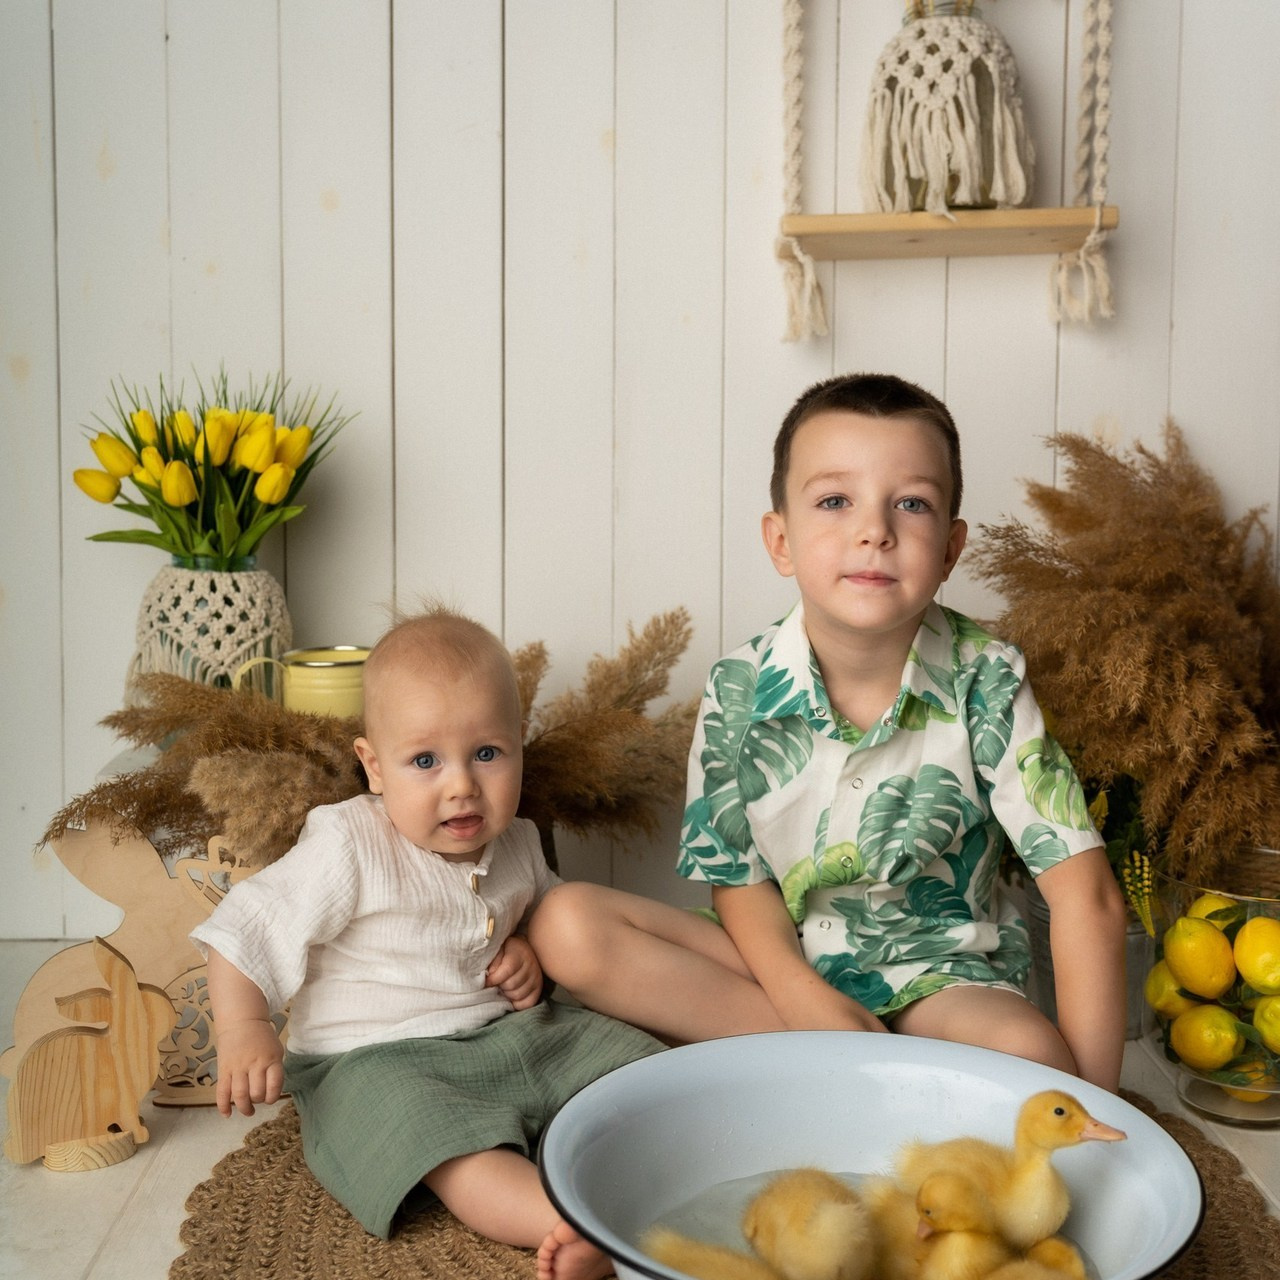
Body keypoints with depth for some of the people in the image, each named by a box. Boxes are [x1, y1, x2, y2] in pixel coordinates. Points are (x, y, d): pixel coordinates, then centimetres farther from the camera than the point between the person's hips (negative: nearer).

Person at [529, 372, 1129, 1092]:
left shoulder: (986, 682, -16)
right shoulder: (742, 689, -12)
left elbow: (1085, 893, -17)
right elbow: (739, 878, -4)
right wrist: (806, 1001, -22)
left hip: (938, 971, -3)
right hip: (787, 962, 3)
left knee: (1031, 1058, -35)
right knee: (568, 926, -19)